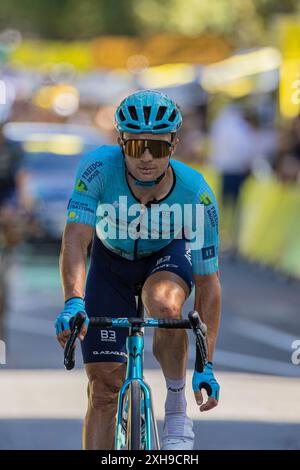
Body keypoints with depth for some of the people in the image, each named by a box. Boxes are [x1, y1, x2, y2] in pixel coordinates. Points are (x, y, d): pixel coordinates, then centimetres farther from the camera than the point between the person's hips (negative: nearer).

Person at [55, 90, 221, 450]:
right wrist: (73, 302, -58)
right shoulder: (99, 168, -32)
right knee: (104, 384, -7)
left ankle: (176, 407, -15)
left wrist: (206, 364, -27)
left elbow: (207, 282, -24)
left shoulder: (196, 194, -30)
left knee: (165, 304, -37)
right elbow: (75, 239, -39)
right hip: (112, 262, 1)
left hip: (168, 257, -1)